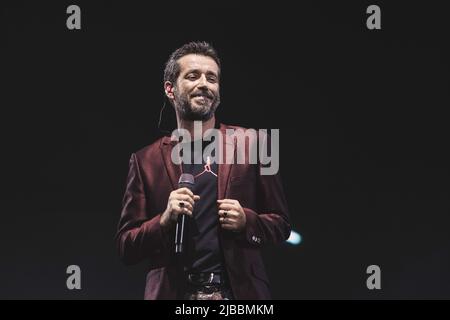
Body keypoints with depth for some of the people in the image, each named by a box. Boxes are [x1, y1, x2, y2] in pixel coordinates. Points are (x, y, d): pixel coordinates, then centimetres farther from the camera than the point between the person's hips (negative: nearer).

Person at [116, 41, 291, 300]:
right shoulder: (146, 160, 6)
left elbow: (281, 224, 11)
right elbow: (126, 248, 6)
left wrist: (246, 221, -8)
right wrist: (164, 220, -10)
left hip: (239, 292, 0)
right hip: (173, 292, 0)